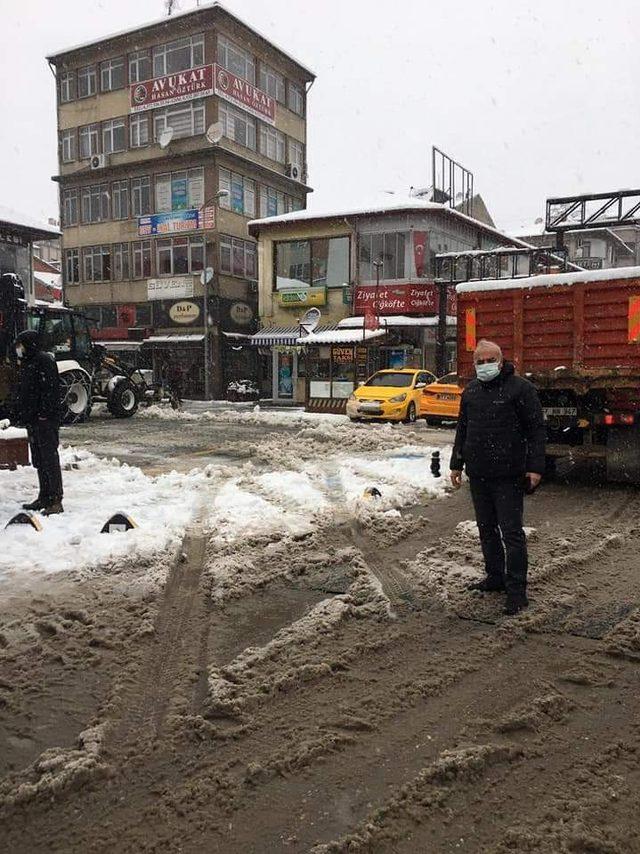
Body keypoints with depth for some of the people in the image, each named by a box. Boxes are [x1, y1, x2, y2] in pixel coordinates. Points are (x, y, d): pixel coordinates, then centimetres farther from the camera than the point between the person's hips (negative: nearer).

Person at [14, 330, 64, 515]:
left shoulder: (44, 360, -10)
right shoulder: (27, 363, 19)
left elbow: (50, 389, -19)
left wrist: (44, 413, -23)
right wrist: (23, 415, 17)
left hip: (46, 421, -10)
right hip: (32, 420, 10)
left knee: (50, 459, -8)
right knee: (38, 461, 14)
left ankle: (56, 501, -5)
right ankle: (44, 498, 23)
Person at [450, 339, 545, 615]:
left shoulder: (519, 388, -5)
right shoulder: (471, 391, 13)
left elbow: (536, 429, -7)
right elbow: (462, 429, 21)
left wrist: (535, 467, -12)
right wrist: (457, 464, 19)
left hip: (508, 475, -6)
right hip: (478, 474, 6)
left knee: (511, 532, -4)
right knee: (486, 528, 14)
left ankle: (516, 590, 3)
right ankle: (495, 577, 27)